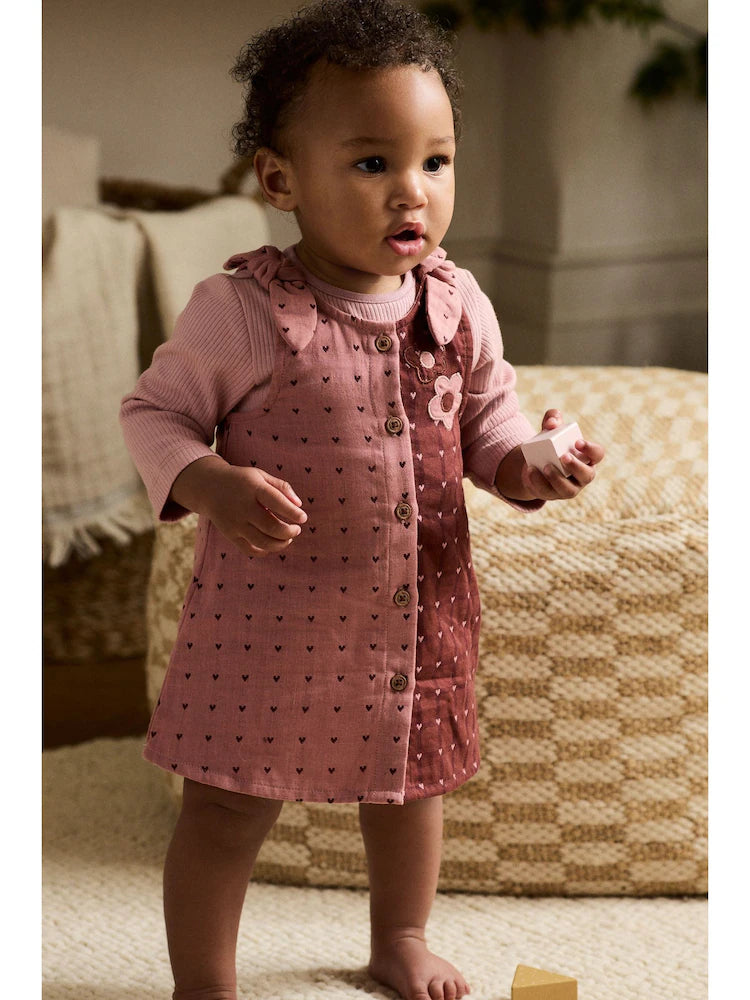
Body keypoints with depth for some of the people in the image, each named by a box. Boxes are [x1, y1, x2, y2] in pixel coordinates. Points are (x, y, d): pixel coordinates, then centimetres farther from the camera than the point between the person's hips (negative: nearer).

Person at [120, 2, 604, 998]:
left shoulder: (459, 306, -4)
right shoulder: (243, 310, -17)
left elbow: (488, 410, 11)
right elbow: (156, 409, -7)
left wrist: (526, 465, -10)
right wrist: (208, 484, -26)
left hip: (419, 608, 5)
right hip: (272, 614, -4)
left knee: (411, 781, 23)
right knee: (229, 804, 6)